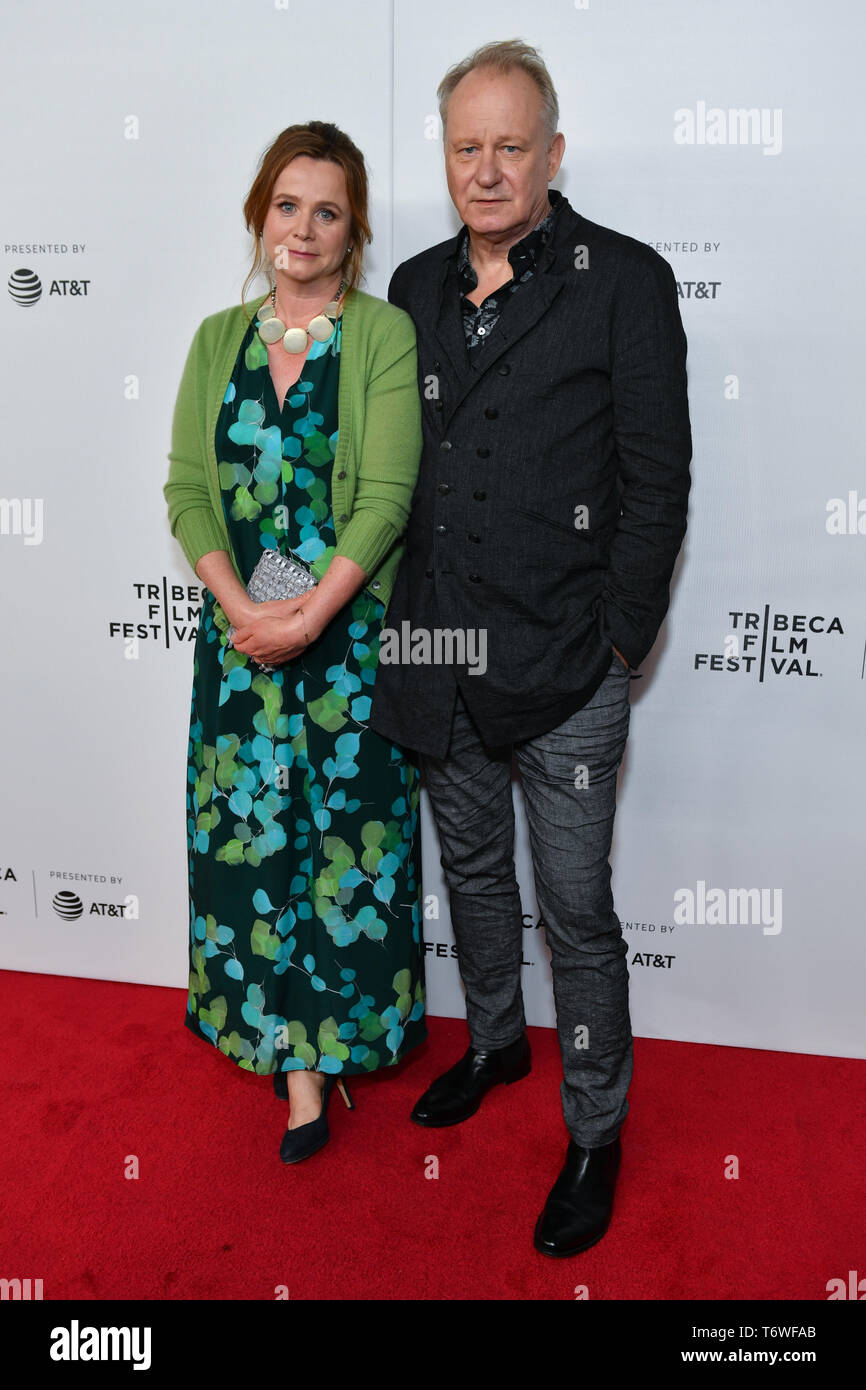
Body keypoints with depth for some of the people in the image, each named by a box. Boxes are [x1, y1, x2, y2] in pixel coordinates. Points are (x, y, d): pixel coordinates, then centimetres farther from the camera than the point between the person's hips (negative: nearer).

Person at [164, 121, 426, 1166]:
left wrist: (308, 617, -19)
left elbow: (387, 495, -12)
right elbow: (187, 489, 3)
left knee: (345, 835, 4)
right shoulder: (218, 340, 9)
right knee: (248, 828, 8)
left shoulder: (385, 336, -3)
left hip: (349, 630, -3)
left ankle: (318, 1048, 24)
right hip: (239, 631, 4)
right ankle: (281, 1033, 28)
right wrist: (242, 608, -11)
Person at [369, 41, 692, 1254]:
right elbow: (394, 466, 13)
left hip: (564, 667, -5)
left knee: (577, 909, 5)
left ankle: (595, 1133, 26)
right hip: (438, 656, 5)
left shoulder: (626, 280, -5)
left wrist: (617, 644, -10)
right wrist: (400, 618, 8)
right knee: (473, 870, 20)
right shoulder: (417, 287, 10)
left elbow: (657, 478, -7)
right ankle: (494, 1041, 45)